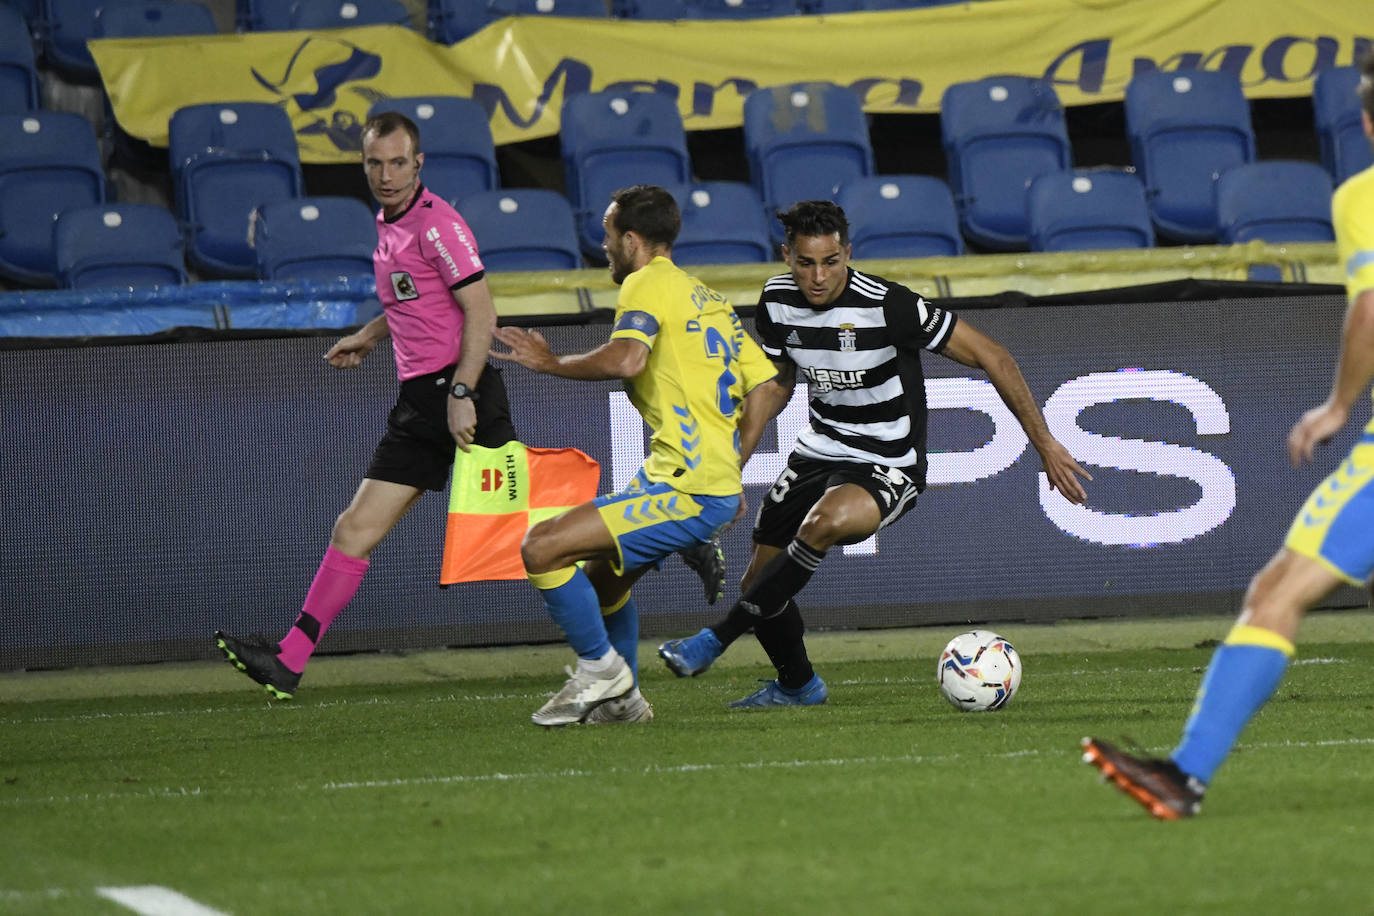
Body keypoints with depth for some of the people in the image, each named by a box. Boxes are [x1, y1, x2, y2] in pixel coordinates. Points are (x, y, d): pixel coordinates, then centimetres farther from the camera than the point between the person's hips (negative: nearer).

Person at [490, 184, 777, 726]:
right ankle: (620, 699, 32)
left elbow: (625, 359, -27)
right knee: (603, 576, 28)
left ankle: (600, 669, -3)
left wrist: (551, 364, -12)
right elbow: (763, 384, 20)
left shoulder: (647, 285, -7)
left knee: (541, 549, -14)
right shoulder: (707, 297, 21)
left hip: (687, 492, -10)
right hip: (720, 486, 10)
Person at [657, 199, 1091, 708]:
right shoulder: (777, 302, -6)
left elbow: (990, 356, -17)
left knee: (826, 522, -36)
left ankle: (717, 638, -24)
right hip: (818, 451, 6)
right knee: (759, 583, 8)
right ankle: (797, 685, 37)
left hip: (887, 469, -6)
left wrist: (1045, 443, -16)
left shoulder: (886, 305, -23)